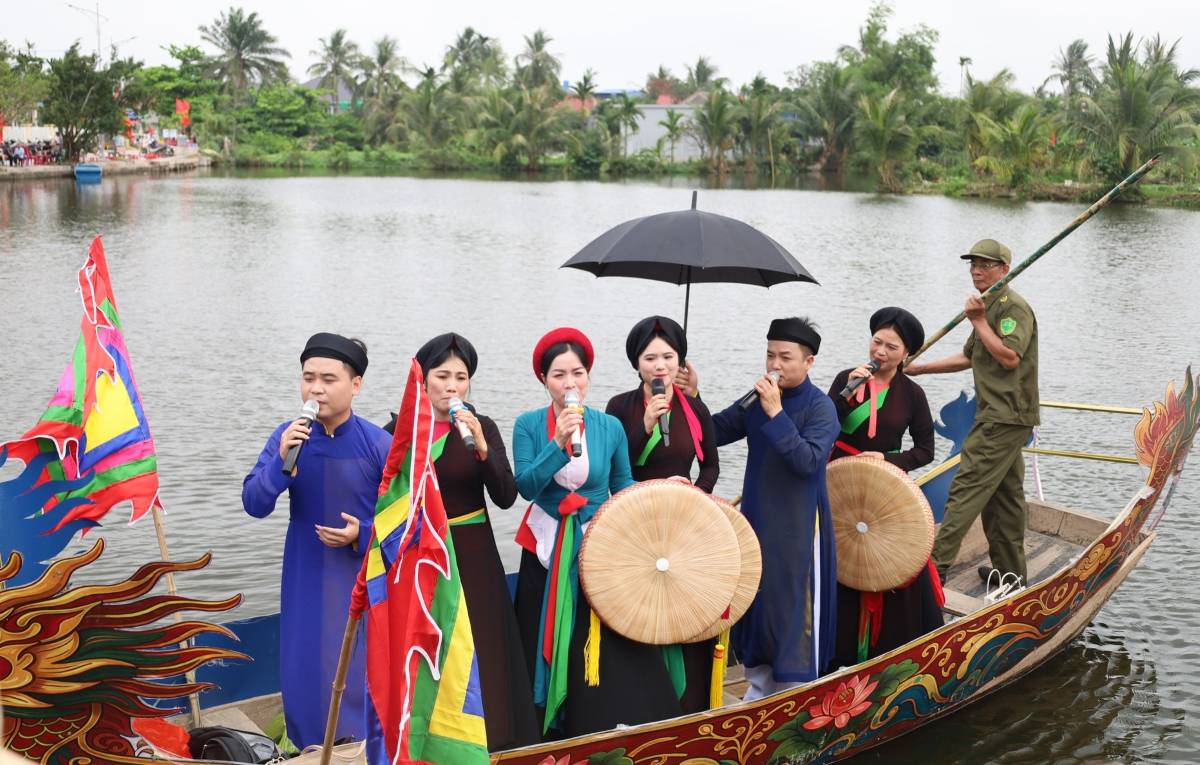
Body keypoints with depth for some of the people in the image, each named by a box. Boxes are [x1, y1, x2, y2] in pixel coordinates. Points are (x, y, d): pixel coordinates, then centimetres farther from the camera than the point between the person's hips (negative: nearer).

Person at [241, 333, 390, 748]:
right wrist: (281, 461, -26)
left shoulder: (378, 443, -15)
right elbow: (253, 504, -11)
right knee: (305, 671, 10)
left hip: (361, 578, -2)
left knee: (360, 673, 4)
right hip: (306, 578, 2)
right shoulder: (288, 435, -8)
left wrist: (363, 535, -21)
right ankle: (308, 750, 32)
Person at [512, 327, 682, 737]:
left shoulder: (610, 426, -2)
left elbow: (623, 486, 9)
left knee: (610, 654, -2)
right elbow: (526, 486, -16)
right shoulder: (529, 424, -5)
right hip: (546, 551, 0)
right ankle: (549, 734, 23)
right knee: (548, 649, 8)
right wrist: (558, 444, -27)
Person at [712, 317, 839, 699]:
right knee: (755, 603, 15)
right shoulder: (757, 400, 4)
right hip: (758, 520, 6)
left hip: (799, 527, -6)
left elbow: (808, 460, -25)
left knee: (795, 610, 0)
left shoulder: (821, 407, -12)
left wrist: (775, 413, -28)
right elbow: (713, 433, 7)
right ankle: (760, 688, 30)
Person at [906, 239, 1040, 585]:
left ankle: (937, 565, -14)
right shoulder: (989, 307, 20)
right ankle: (1010, 570, 21)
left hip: (1004, 417, -10)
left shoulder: (1013, 307, -11)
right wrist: (919, 368, 23)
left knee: (967, 487, -12)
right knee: (1004, 494, 14)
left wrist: (978, 321, -20)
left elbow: (1010, 357, -23)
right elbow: (968, 358, 28)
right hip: (1000, 415, 10)